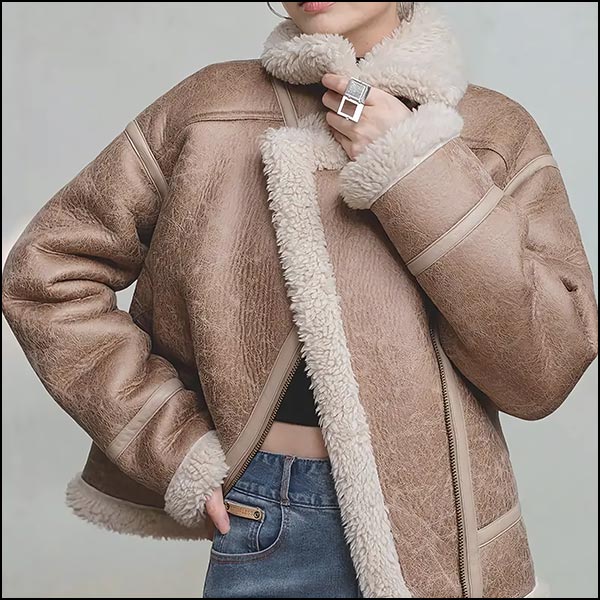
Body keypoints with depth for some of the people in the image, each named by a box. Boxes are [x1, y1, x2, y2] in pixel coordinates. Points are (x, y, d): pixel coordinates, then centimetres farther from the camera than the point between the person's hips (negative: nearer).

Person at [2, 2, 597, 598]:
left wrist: (417, 170, -16)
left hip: (449, 525, 1)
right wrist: (175, 443, -5)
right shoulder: (211, 109, -2)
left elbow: (548, 366, -10)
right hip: (272, 529, -1)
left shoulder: (497, 131, -1)